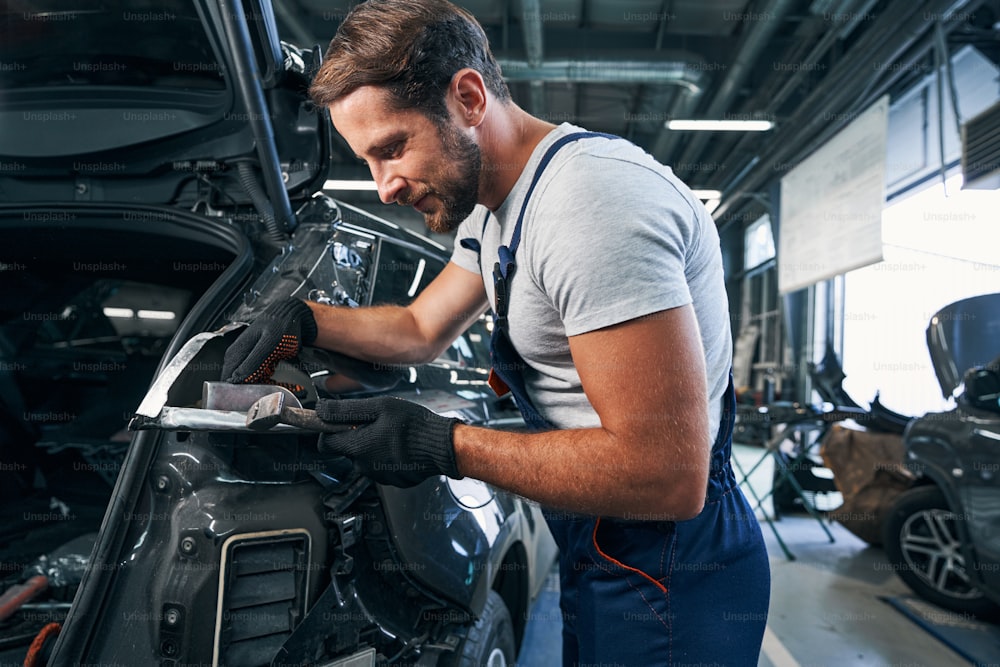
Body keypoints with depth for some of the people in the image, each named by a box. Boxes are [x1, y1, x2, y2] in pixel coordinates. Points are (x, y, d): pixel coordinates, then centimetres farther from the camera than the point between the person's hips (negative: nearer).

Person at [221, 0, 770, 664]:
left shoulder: (595, 197, -28)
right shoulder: (491, 212, 7)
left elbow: (668, 474, -31)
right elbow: (421, 329, 18)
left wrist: (445, 445, -25)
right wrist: (302, 320, 2)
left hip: (664, 581, -9)